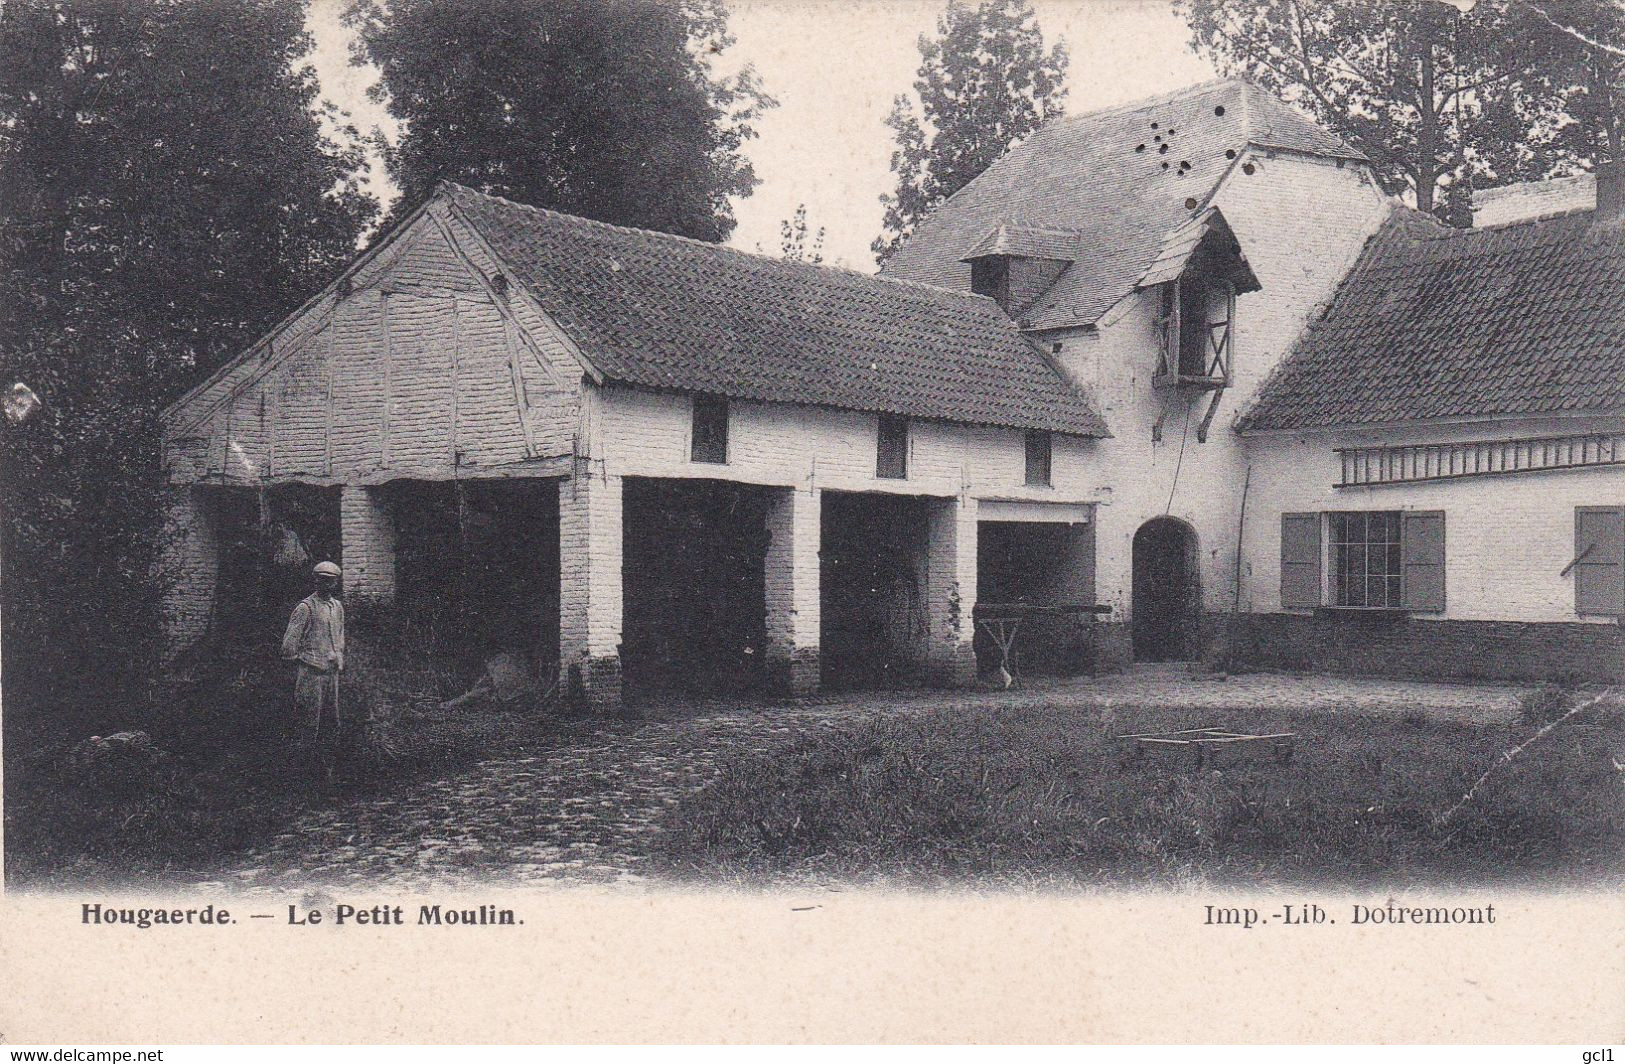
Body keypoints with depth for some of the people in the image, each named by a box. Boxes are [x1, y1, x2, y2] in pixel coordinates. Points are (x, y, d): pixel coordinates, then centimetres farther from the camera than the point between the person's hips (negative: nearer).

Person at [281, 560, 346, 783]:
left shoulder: (338, 606, 14)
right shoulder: (306, 606, -9)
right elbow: (290, 640, -9)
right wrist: (296, 659, -5)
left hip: (332, 671, 7)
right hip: (312, 670, -7)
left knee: (332, 722, 9)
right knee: (310, 723, -6)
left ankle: (327, 766, 16)